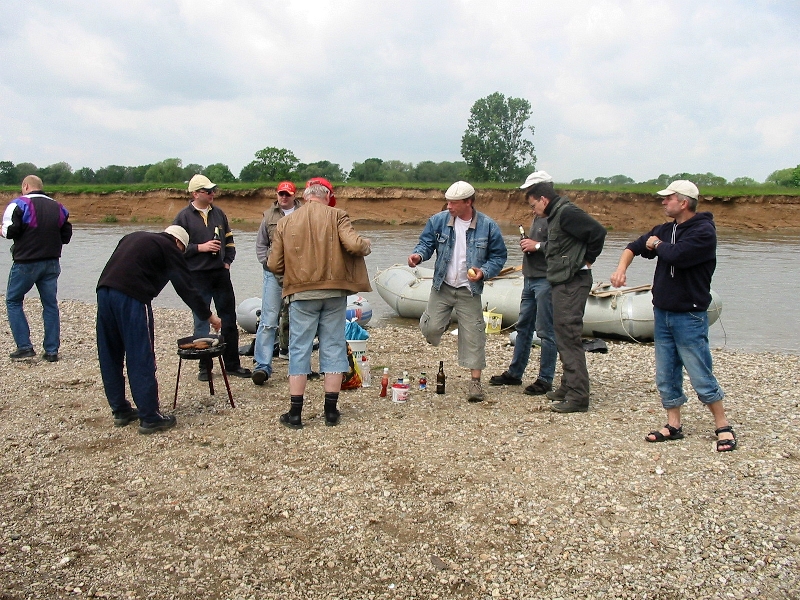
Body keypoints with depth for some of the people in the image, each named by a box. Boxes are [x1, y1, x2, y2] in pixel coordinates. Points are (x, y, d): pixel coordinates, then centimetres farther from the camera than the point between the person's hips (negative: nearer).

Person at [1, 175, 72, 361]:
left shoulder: (20, 204, -6)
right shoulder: (57, 207, 9)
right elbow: (66, 236, 8)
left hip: (26, 263, -4)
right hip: (51, 263, 4)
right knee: (50, 305, 10)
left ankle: (25, 347, 5)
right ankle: (52, 351, 9)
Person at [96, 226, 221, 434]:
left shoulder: (134, 237, 28)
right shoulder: (169, 248, 9)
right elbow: (186, 288, 7)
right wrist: (209, 316, 15)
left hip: (104, 290, 7)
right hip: (131, 297, -7)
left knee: (110, 356, 15)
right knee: (141, 360, -3)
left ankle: (120, 411, 23)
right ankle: (150, 418, 1)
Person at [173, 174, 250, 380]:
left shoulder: (218, 213, 11)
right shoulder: (184, 217, -3)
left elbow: (229, 239, 19)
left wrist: (228, 261, 7)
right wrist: (200, 247, -15)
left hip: (221, 273, 4)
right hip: (198, 276, -4)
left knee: (229, 320, 7)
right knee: (201, 322, 4)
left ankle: (232, 364, 16)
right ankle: (204, 367, 14)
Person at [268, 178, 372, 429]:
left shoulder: (285, 222, 4)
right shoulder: (336, 215, -2)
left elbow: (274, 265, 2)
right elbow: (354, 244, -15)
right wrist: (367, 246, 6)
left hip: (301, 294, 1)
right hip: (334, 292, 0)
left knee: (299, 350, 7)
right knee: (333, 348, 9)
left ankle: (295, 413, 9)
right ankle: (331, 411, 14)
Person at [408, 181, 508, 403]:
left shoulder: (488, 226, -9)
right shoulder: (438, 221, -5)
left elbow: (498, 256, -1)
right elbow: (427, 242, 2)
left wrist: (484, 272, -19)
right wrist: (419, 254, -21)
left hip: (469, 291, -2)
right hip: (441, 287, 2)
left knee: (473, 336, 1)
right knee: (430, 329, -4)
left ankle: (475, 381, 12)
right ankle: (440, 324, 35)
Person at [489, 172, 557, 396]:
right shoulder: (538, 216, 17)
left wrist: (537, 246, -19)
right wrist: (527, 244, 7)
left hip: (545, 280, -10)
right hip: (530, 279, 10)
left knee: (545, 330, -3)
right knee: (523, 327, 15)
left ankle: (545, 380, 7)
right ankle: (514, 373, 25)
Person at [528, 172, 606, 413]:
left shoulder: (566, 212, -14)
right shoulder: (555, 215, 17)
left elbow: (598, 232, -21)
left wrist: (587, 261, -12)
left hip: (573, 283, -11)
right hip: (563, 283, 11)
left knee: (569, 337, -10)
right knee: (563, 336, 15)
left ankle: (578, 397, -7)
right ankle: (568, 387, 24)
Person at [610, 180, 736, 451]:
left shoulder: (703, 231, -13)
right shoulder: (665, 229, 12)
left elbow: (675, 256, -27)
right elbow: (634, 247, 13)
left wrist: (658, 245, -6)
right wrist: (621, 268, -8)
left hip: (689, 316, -7)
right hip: (662, 312, 8)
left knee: (701, 377, -2)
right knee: (666, 377, 10)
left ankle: (723, 427, 12)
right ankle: (674, 425, 20)